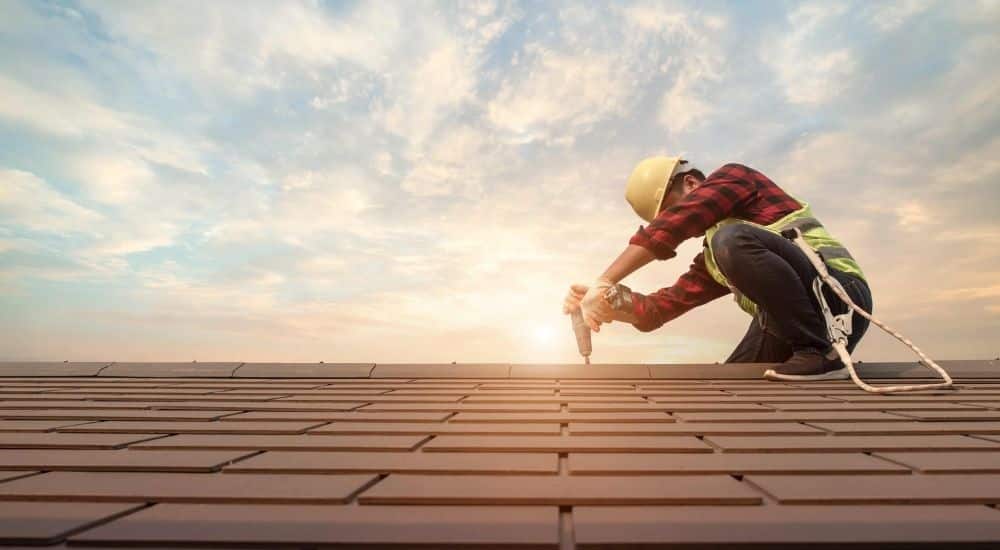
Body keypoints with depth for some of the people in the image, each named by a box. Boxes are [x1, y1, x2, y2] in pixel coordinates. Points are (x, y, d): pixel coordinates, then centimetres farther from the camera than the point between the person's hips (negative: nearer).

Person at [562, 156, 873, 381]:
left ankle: (819, 352, -18)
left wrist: (602, 282, -24)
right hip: (787, 330, 8)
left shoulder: (732, 178, 0)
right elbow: (658, 309, 10)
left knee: (731, 240, -27)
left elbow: (671, 225, -19)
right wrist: (606, 300, -8)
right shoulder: (710, 262, 19)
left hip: (839, 295, -8)